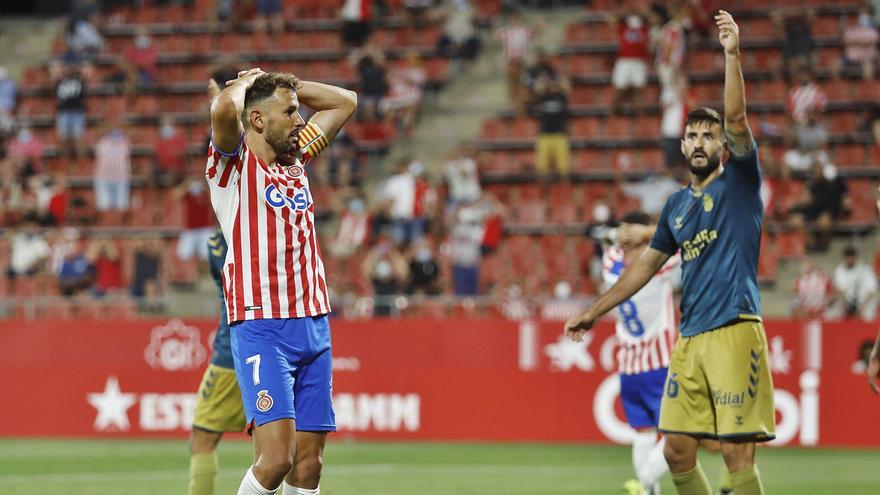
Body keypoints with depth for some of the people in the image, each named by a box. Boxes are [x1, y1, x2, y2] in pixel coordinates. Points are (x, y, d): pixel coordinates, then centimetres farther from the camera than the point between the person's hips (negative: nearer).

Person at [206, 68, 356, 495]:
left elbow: (344, 102, 31)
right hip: (261, 328, -7)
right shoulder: (235, 162, -1)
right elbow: (224, 109, -22)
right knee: (276, 459, -17)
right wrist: (248, 82, 0)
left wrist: (279, 84, 19)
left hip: (314, 326, 7)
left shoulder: (296, 157, 18)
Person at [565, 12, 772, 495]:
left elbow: (736, 119, -13)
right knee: (677, 452, 3)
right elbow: (647, 264, 28)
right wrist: (594, 311, 29)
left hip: (734, 332, -7)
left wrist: (731, 54, -23)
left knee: (737, 454, -11)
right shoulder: (676, 205, 19)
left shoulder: (738, 181, 2)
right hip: (689, 339, 7)